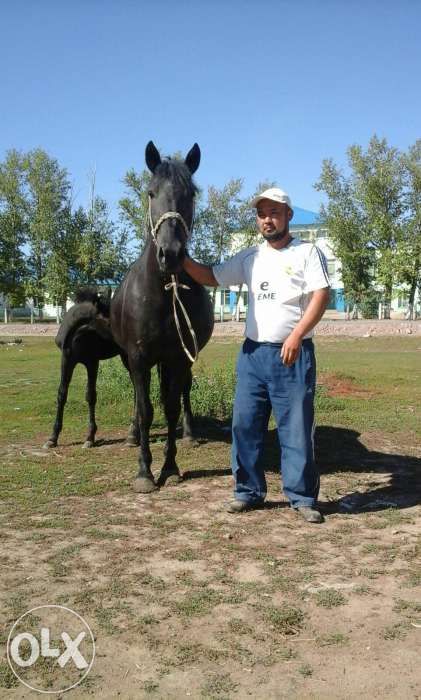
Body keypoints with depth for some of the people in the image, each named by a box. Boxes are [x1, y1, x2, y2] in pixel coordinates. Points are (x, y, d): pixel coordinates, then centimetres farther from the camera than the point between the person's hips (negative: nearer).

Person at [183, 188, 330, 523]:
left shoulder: (308, 252, -1)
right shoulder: (249, 257, 13)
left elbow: (321, 296, -11)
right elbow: (211, 277, 17)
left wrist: (296, 335, -22)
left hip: (293, 355, -5)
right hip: (252, 353, 5)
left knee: (296, 429, 1)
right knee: (245, 426, 8)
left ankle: (303, 497, 12)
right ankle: (249, 491, 20)